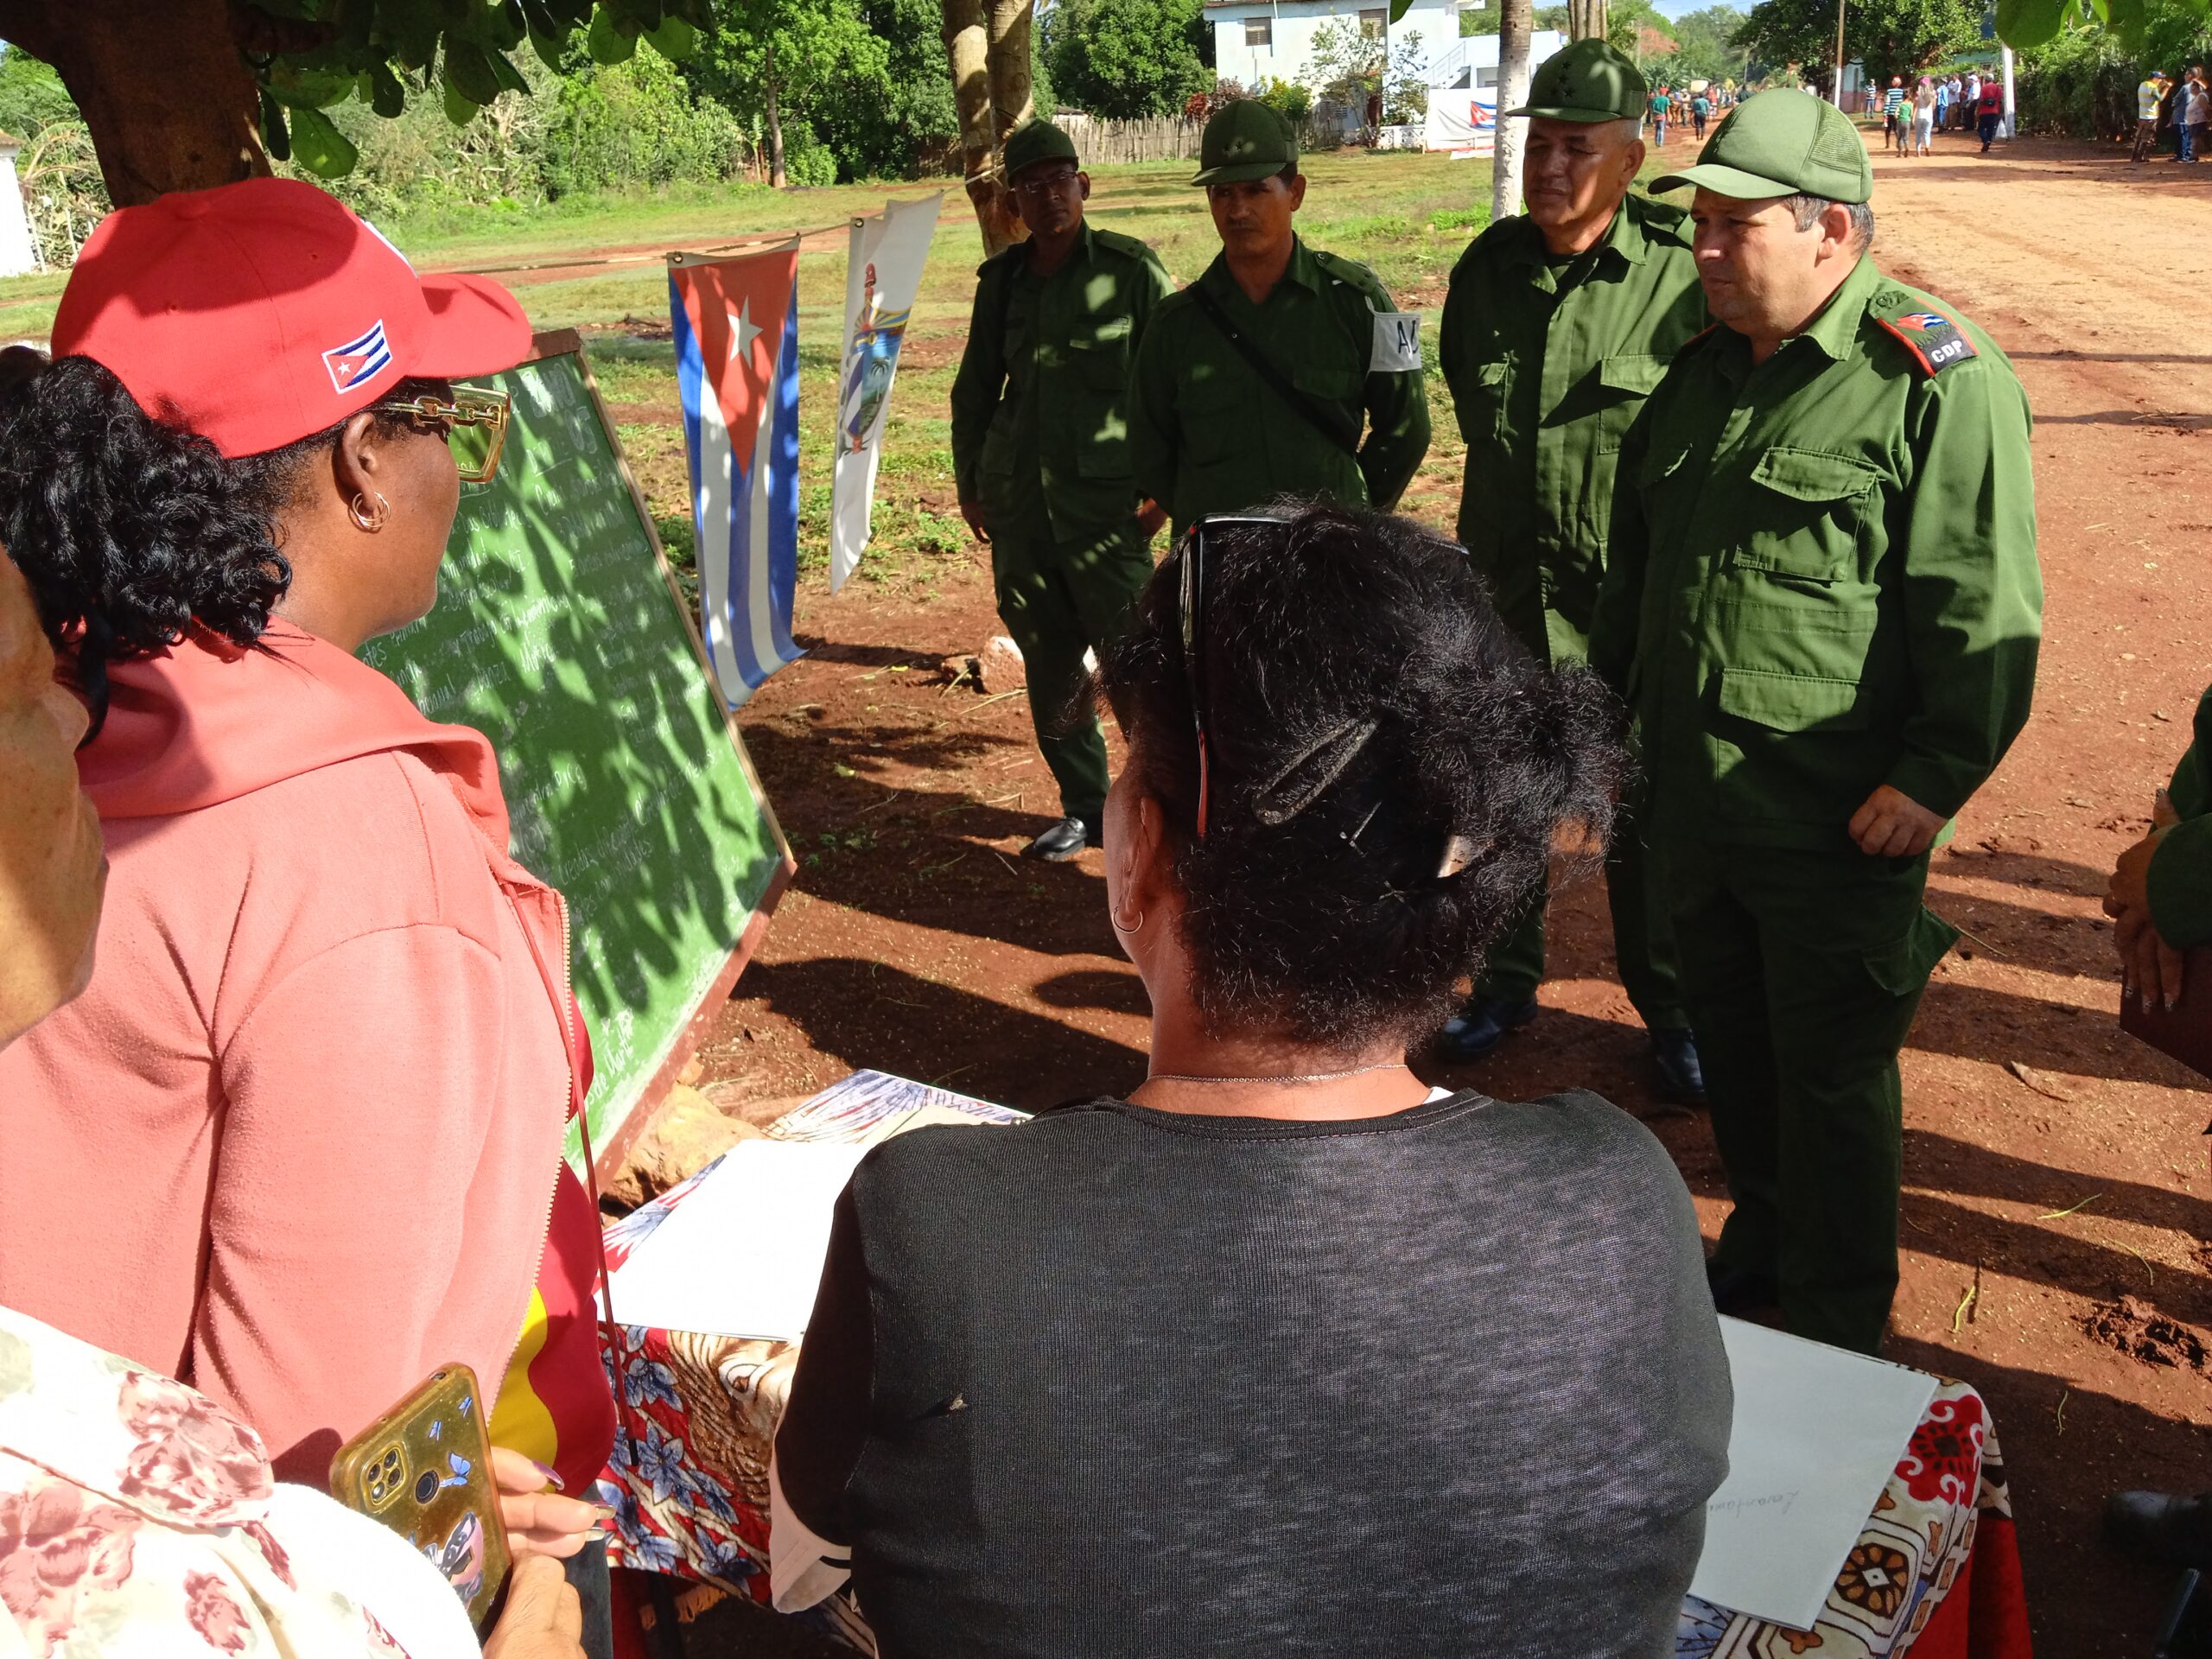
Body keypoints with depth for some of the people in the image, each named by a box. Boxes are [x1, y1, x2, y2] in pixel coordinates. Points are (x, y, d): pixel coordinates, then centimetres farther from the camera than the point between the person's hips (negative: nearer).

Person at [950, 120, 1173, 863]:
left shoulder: (1131, 271, -3)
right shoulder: (1002, 279, 10)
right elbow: (974, 388, 21)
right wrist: (970, 483, 17)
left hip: (1106, 503, -5)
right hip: (1020, 504, 5)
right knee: (1048, 668, 10)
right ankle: (1083, 808, 24)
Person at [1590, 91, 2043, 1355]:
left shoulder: (1936, 377, -13)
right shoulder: (1709, 370, 11)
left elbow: (1984, 604, -16)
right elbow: (1638, 557, 21)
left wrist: (1937, 776, -20)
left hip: (1837, 822, -7)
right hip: (1694, 796, 7)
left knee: (1831, 1081, 5)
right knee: (1732, 1047, 20)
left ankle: (1838, 1339, 24)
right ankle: (1758, 1246, 42)